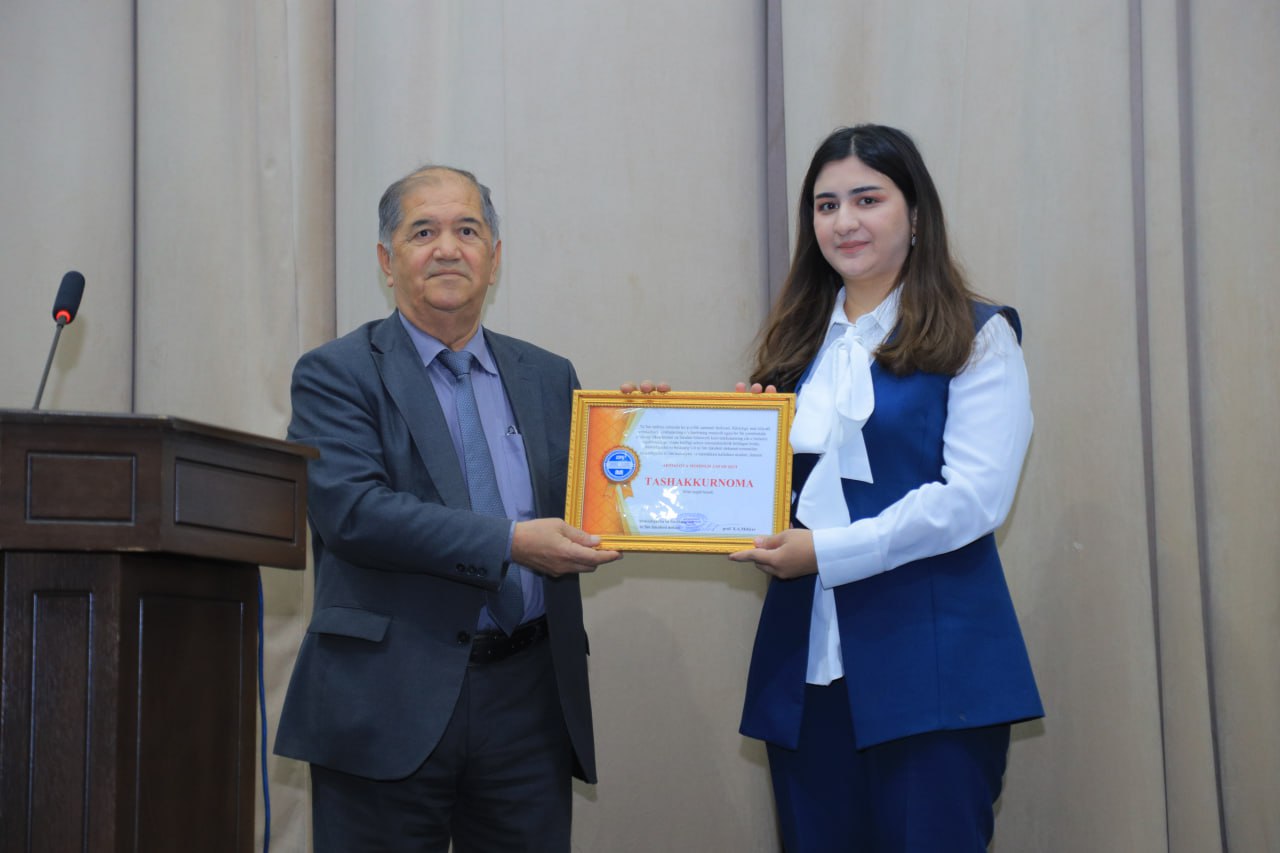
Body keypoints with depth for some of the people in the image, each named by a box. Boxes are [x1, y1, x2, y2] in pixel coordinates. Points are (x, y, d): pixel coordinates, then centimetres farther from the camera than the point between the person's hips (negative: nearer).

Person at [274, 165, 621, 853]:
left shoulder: (548, 378, 16)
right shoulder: (336, 375, 0)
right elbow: (348, 509, -15)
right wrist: (509, 542, -21)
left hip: (529, 707, 4)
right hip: (389, 706, -4)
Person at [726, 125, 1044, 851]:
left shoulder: (976, 338, -1)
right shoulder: (799, 343, 16)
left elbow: (975, 496, -13)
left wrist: (827, 551, -17)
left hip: (929, 668, -5)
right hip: (806, 663, 5)